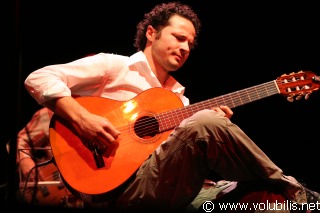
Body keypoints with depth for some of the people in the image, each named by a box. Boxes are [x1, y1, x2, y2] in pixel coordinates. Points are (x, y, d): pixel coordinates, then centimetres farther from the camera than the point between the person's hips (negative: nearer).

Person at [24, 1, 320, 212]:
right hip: (127, 187, -6)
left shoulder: (178, 97, 26)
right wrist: (82, 119, -18)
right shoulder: (113, 66, 8)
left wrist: (216, 126, 2)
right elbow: (39, 79, -3)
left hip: (167, 188, 6)